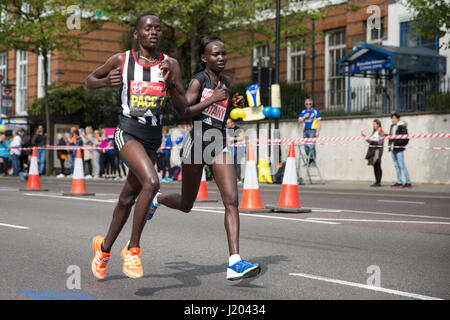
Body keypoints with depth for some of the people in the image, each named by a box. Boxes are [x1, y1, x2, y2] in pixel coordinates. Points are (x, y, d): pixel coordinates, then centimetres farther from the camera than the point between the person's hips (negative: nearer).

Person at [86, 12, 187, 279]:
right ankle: (133, 248, -13)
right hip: (127, 132, -4)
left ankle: (104, 247, 39)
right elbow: (90, 81, 13)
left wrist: (171, 84, -18)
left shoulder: (171, 64, 2)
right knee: (151, 182, -28)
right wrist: (106, 81, -9)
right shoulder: (121, 60, -2)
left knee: (128, 198, 16)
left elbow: (183, 107, 0)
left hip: (153, 138, 4)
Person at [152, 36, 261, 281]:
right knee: (186, 205, 11)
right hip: (196, 142, -4)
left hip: (219, 145, 5)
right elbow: (183, 113, -15)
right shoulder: (198, 80, -7)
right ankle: (157, 199, 47)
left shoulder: (225, 81, 12)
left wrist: (233, 103, 10)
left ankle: (235, 263, -19)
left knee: (231, 200, -14)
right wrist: (212, 100, -19)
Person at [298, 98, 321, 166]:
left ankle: (313, 161, -8)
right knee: (306, 147, 5)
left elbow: (319, 122, -2)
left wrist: (317, 132, -10)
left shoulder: (315, 111, 0)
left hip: (312, 130, -5)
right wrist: (305, 117, -7)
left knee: (312, 146, -12)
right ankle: (308, 161, 14)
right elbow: (300, 121, 10)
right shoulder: (303, 112, 12)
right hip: (305, 131, 5)